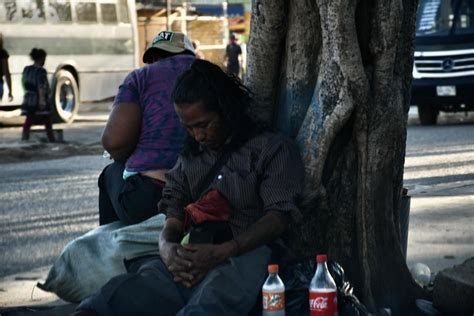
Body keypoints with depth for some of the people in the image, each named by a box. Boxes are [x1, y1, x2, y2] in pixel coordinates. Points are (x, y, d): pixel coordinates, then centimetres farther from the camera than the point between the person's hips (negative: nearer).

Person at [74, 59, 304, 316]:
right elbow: (175, 212, 19)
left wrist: (222, 252, -19)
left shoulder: (272, 148, 8)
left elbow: (279, 215, -3)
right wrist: (166, 246, -9)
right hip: (191, 257, 5)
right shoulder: (189, 157, 26)